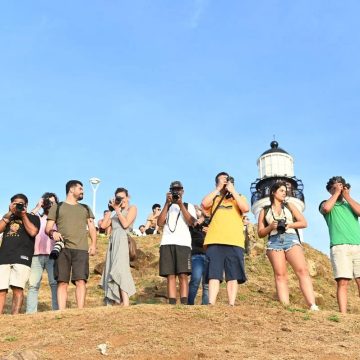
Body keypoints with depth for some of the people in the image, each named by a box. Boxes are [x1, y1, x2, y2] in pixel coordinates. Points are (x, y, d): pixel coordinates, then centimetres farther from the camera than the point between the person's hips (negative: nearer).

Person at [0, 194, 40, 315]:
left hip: (22, 257, -3)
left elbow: (33, 232, -4)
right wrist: (10, 213, 4)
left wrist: (23, 215, 2)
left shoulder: (32, 217, 15)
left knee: (17, 289, -13)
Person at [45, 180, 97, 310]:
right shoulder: (57, 207, 17)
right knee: (62, 282, -7)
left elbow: (92, 228, 19)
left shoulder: (85, 208, 25)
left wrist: (93, 244, 3)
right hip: (62, 249, -1)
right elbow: (48, 228, 12)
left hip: (81, 249, 1)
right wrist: (52, 233, -12)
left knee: (81, 281, -12)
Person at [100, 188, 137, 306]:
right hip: (113, 242, 8)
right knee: (112, 272, 4)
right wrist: (110, 210, 17)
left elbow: (125, 224, -8)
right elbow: (103, 225, 17)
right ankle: (112, 303, 5)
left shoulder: (132, 208, 8)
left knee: (120, 271, -21)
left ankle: (126, 304, -28)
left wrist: (117, 210, -2)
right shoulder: (116, 213, 26)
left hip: (122, 241, -8)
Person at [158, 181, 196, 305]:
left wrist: (180, 204, -6)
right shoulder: (166, 207, 24)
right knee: (170, 276, -5)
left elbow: (191, 222, -1)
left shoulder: (189, 206, 19)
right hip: (167, 244, 2)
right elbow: (160, 223, 5)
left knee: (183, 275, -12)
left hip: (183, 243, -2)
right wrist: (167, 203, 0)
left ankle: (184, 304, -16)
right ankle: (172, 304, -8)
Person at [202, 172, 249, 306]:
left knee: (233, 276, -2)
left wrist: (232, 190, 1)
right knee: (214, 275, -6)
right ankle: (211, 305, -11)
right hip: (215, 241, 0)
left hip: (234, 242, 0)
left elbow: (245, 208, -2)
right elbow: (204, 204, -2)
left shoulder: (239, 197, 21)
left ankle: (231, 305, -1)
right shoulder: (214, 199, 21)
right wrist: (218, 189, 2)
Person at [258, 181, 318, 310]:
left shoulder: (289, 206, 23)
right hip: (274, 241, 0)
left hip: (291, 239, 0)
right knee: (280, 275, -13)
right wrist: (270, 227, -5)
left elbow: (304, 222, 15)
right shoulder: (264, 211, 19)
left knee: (302, 270, -19)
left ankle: (313, 306, -28)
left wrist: (290, 224, -3)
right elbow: (260, 233, 15)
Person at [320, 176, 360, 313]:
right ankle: (343, 314, -16)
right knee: (342, 282, -12)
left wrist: (347, 196, 11)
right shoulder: (326, 203, 18)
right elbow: (326, 208, -8)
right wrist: (336, 193, 5)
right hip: (339, 247, -3)